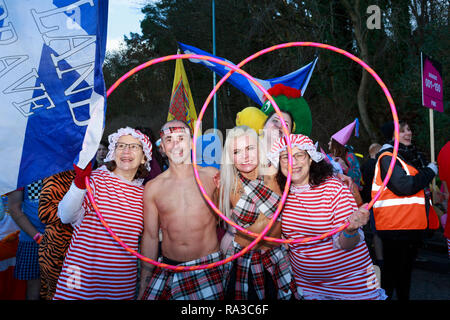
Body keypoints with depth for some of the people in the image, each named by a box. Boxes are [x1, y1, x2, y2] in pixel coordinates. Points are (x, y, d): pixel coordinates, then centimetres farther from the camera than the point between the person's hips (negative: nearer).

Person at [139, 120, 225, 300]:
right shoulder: (152, 187, 1)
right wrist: (143, 288, 7)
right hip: (167, 269, 2)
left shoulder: (212, 175, 0)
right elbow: (150, 236, 6)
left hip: (208, 267, -1)